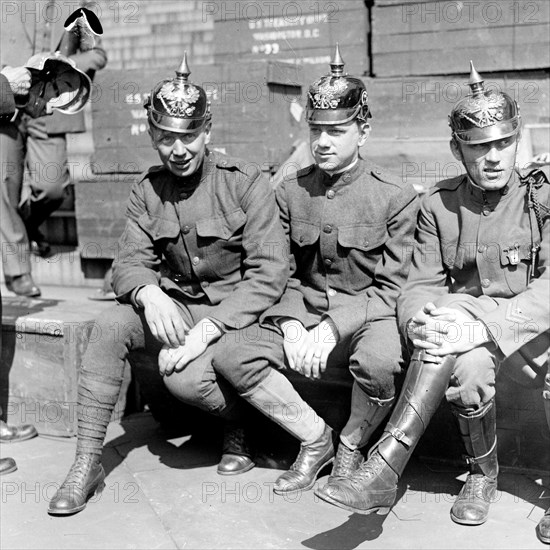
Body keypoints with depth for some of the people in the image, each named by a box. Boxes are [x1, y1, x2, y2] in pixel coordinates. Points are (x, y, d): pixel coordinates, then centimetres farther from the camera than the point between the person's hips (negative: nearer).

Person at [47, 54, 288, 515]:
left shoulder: (245, 182, -11)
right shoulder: (148, 192, 4)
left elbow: (270, 273, -16)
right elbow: (130, 263, 0)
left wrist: (206, 331, -24)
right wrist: (149, 294, -26)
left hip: (237, 311, -5)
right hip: (175, 306, 5)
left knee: (185, 377, -30)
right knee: (110, 326, -22)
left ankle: (242, 423, 5)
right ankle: (87, 462, -13)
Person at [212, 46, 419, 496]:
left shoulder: (395, 196, -7)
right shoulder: (291, 192, 5)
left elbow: (393, 286, -7)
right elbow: (284, 273, 9)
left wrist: (332, 329, -18)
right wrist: (293, 324, -11)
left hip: (368, 314, -4)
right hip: (304, 311, 4)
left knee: (378, 363, -37)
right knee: (232, 358, -18)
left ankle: (351, 447, -4)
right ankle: (315, 437, 0)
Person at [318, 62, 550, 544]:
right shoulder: (439, 205, 6)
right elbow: (418, 288, 2)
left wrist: (481, 327, -32)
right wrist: (419, 319, -23)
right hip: (470, 327, 2)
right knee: (468, 365, -35)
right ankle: (482, 474, -16)